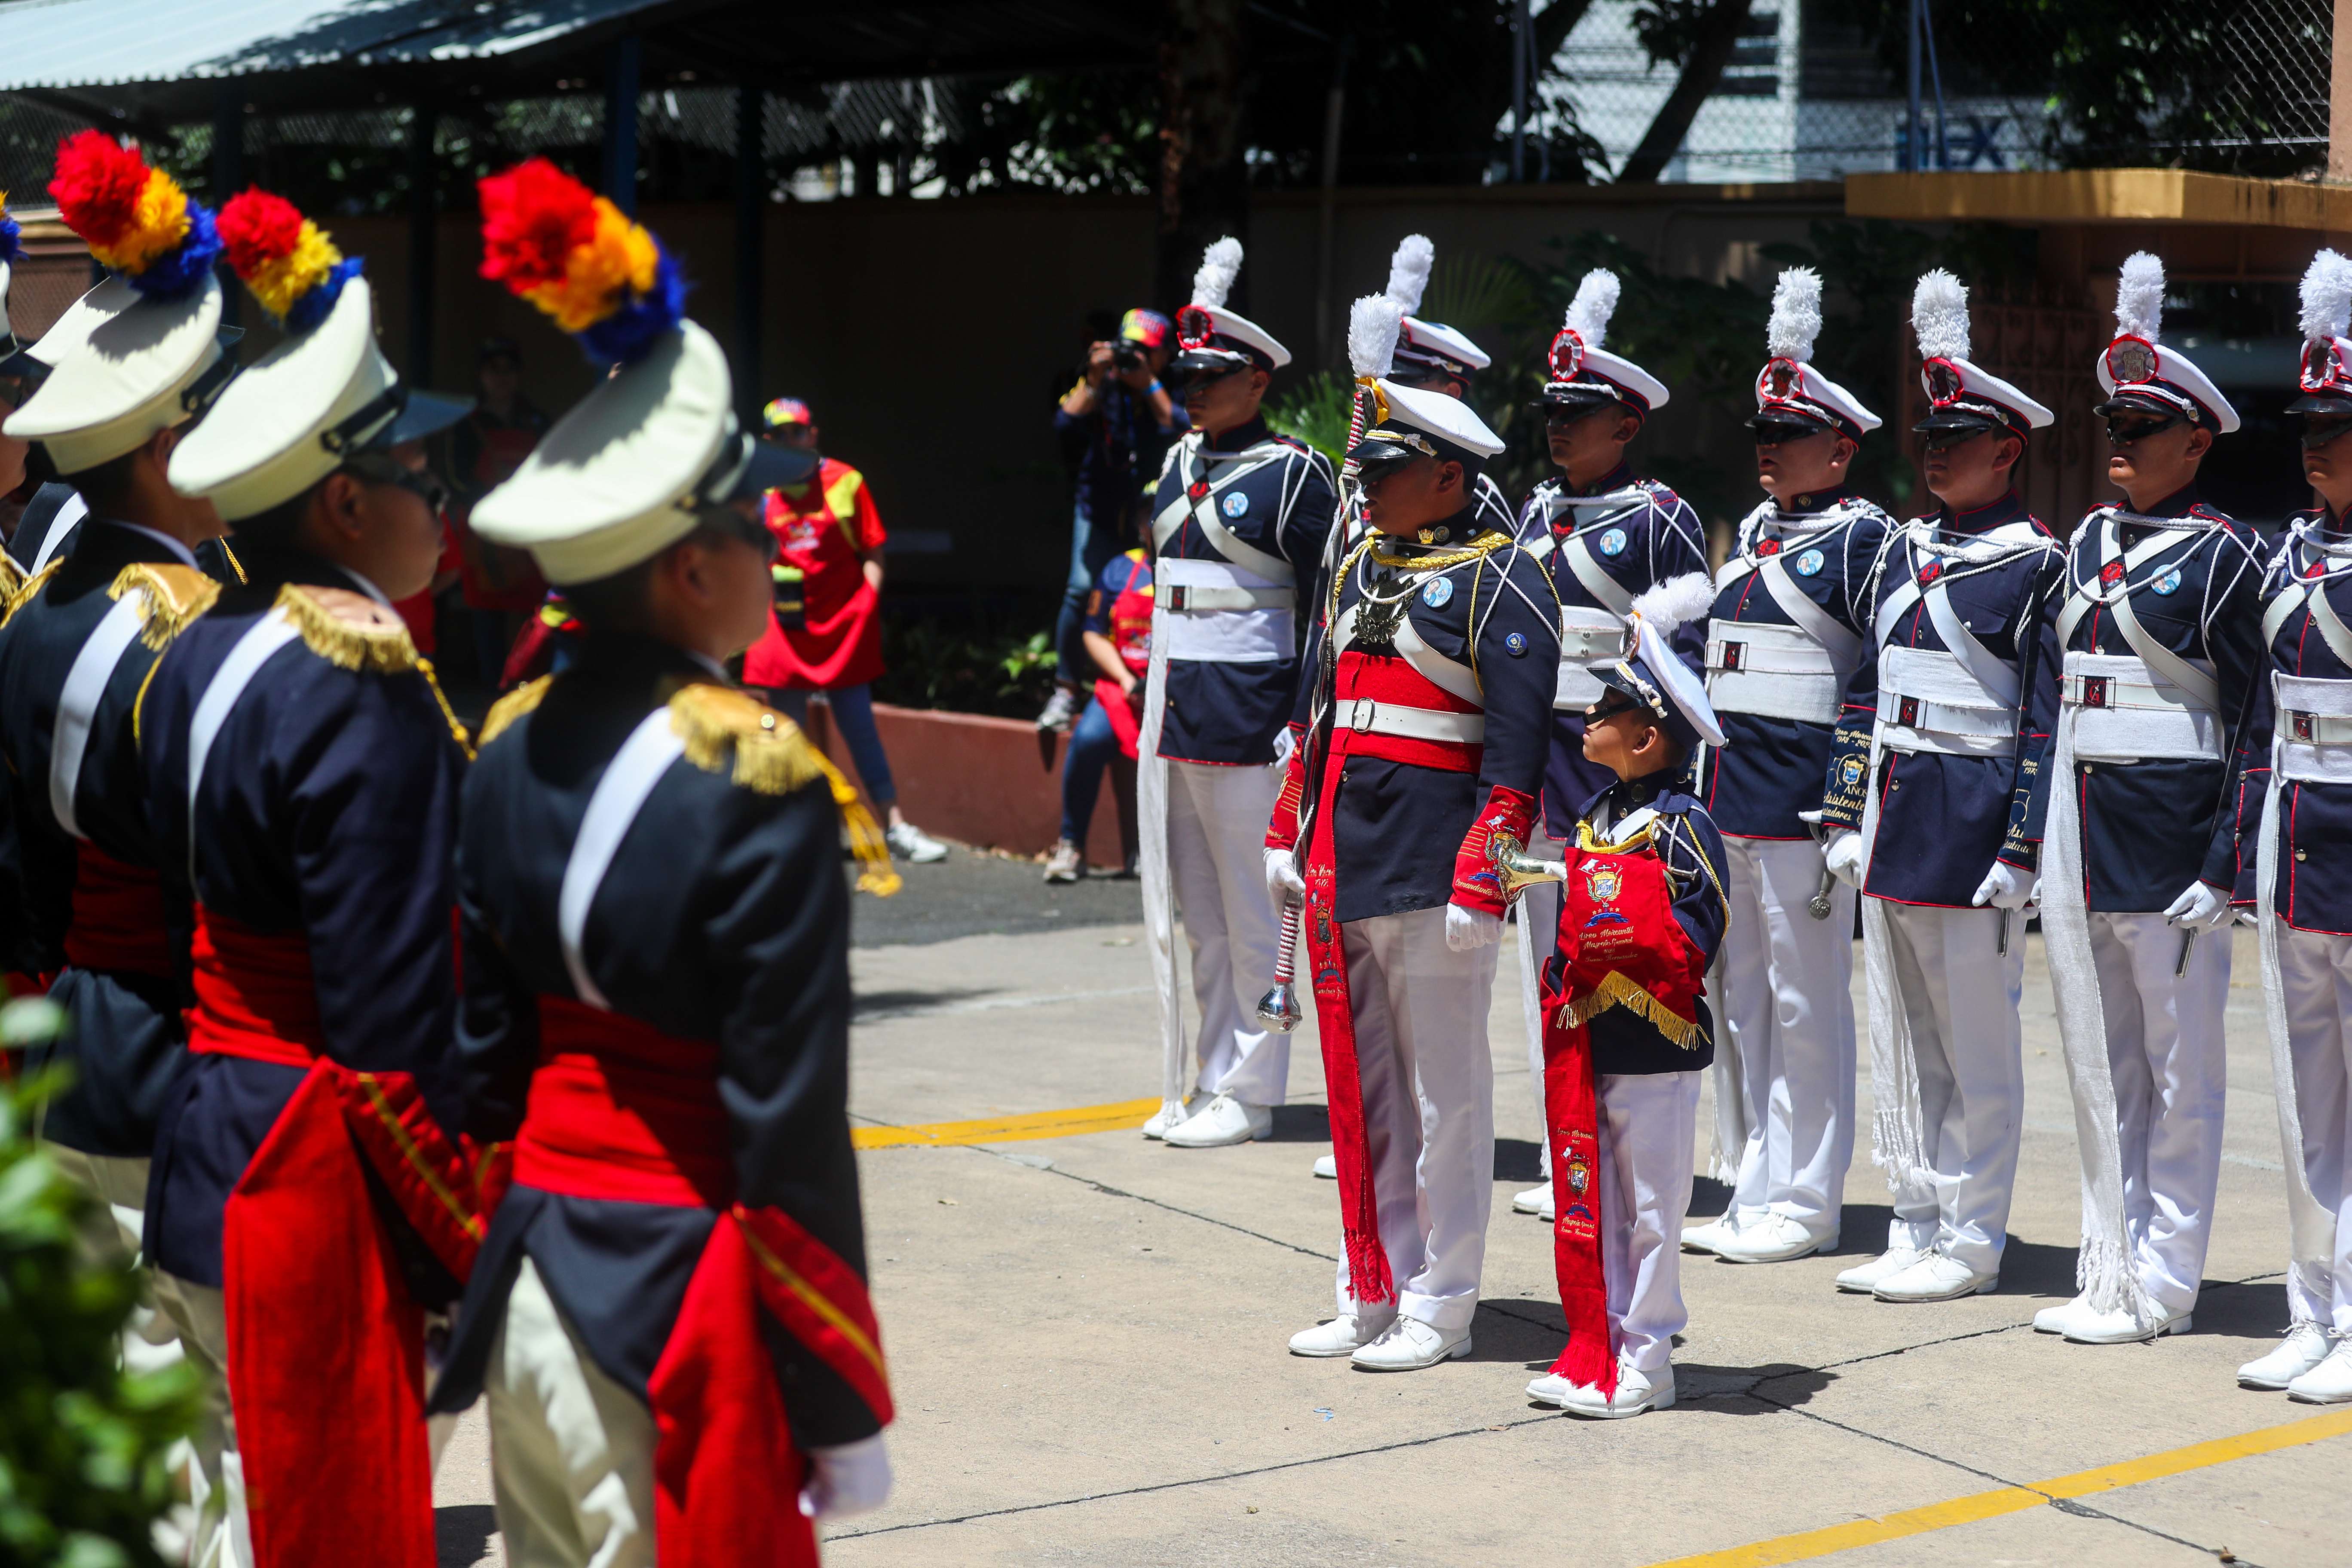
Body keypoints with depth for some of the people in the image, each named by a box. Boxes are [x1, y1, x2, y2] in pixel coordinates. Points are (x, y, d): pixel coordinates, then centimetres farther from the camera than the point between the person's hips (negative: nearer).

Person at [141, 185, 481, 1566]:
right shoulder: (365, 695, -19)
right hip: (324, 1194, -9)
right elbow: (393, 1026, -21)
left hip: (203, 1149, 9)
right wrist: (468, 1256, -15)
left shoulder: (199, 659, 8)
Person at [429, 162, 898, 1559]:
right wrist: (839, 1411, -9)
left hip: (530, 1271, 7)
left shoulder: (515, 746, 3)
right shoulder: (763, 784, -16)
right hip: (688, 1295, -7)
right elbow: (791, 1125, -16)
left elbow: (481, 1048, 9)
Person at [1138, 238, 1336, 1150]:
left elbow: (1326, 603, -9)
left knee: (1250, 917, 1)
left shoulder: (1293, 472, -8)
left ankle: (1248, 1094, 8)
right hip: (1167, 714, 8)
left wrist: (1303, 724, -13)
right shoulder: (1181, 459, 13)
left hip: (1244, 718, -7)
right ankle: (1199, 1083, 20)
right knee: (1184, 912, 12)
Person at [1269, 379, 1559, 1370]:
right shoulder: (1360, 569, 14)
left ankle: (1440, 1309, 12)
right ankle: (1372, 1296, 22)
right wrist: (1289, 834, 19)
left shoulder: (1499, 582, -10)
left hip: (1432, 876, -7)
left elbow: (1518, 743, -14)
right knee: (1362, 1093, 12)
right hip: (1342, 876, 7)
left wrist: (1481, 882, -18)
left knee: (1444, 1096, 3)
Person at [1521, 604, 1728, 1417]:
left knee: (1650, 1206, 3)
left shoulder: (1683, 828, -14)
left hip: (1654, 1051, -7)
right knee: (1588, 1200, 12)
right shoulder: (1595, 815, 10)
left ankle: (1644, 1363, 11)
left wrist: (1622, 933, -25)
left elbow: (1691, 943, -18)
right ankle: (1591, 1350, 20)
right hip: (1583, 1045, 8)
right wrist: (1561, 980, 13)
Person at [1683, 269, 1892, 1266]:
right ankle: (1751, 1191, 20)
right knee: (1738, 1001, 12)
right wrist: (1699, 798, 17)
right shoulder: (1753, 532, 16)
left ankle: (1803, 1205, 7)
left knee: (1805, 1006, -1)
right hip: (1727, 800, 8)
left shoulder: (1861, 537, -7)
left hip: (1803, 806, -8)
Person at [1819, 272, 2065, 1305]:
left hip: (1972, 821, -7)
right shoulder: (1904, 549, 12)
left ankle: (1970, 1241, 9)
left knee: (1977, 1046, 1)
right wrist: (1847, 818, 11)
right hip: (1891, 821, 7)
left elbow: (2045, 718, -11)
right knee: (1900, 1041, 12)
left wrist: (2019, 852, -14)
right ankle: (1916, 1228, 21)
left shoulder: (2037, 563, -8)